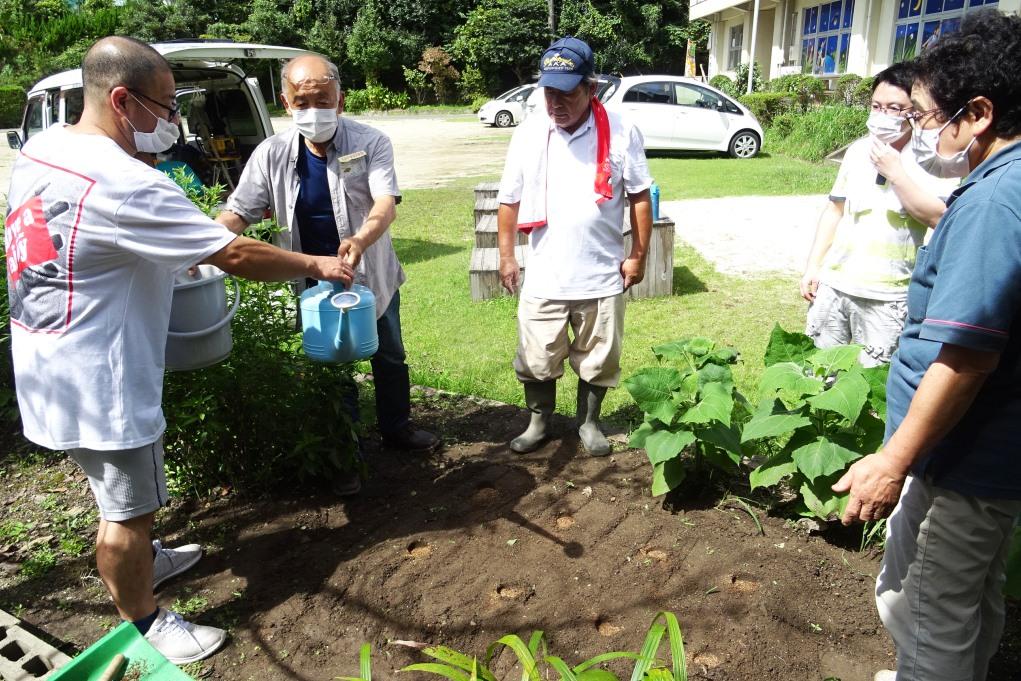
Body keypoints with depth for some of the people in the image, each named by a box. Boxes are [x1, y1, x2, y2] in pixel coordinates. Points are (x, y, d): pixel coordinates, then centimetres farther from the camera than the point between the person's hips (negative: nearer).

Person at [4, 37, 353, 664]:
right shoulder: (124, 184, -27)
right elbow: (236, 255, -25)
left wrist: (176, 254, 11)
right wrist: (315, 266, -11)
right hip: (96, 377, -10)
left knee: (120, 489, 29)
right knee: (130, 507, 8)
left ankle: (142, 560, 51)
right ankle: (145, 626, 26)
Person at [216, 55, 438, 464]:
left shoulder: (370, 143, -15)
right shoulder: (271, 154, -10)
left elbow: (386, 202, -28)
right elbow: (238, 213, -7)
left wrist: (361, 239, -49)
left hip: (372, 275, 0)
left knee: (389, 357, 18)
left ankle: (396, 429, 43)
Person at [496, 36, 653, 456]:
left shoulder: (621, 133, -7)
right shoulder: (528, 134, -2)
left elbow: (640, 197, 0)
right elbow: (509, 200, 5)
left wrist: (638, 255, -1)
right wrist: (506, 256, 3)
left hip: (602, 276, -1)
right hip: (542, 277, 1)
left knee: (597, 360, 15)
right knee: (535, 360, 12)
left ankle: (589, 423, 37)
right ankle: (538, 422, 35)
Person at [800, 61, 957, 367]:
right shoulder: (858, 150, 7)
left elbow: (939, 217, -19)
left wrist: (895, 172, -18)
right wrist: (812, 266, 9)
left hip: (887, 297, -4)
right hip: (833, 283, 5)